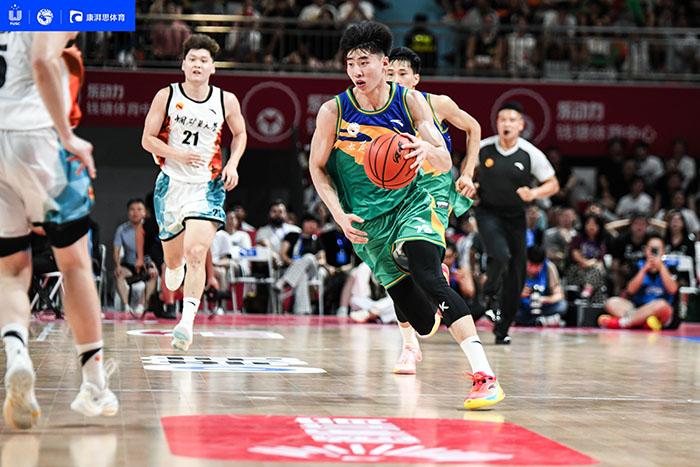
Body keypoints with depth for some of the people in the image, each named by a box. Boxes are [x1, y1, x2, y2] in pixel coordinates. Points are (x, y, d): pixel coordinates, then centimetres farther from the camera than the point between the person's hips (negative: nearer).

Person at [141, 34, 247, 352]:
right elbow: (147, 140, -3)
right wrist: (178, 155, -19)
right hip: (172, 183, 1)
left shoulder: (226, 101, -2)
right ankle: (174, 272, 53)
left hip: (207, 186, -1)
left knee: (196, 253, -19)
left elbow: (240, 133, 16)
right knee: (173, 257, 14)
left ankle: (187, 324, -22)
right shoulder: (166, 96, -4)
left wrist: (233, 164, 0)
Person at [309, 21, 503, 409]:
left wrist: (427, 149, -33)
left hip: (409, 205, -1)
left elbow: (444, 163, -9)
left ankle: (484, 374, -35)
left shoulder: (410, 102, -7)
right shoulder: (333, 111, -8)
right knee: (422, 322, -2)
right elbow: (317, 167, 4)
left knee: (428, 278, -30)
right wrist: (340, 215, -10)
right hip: (365, 223, 1)